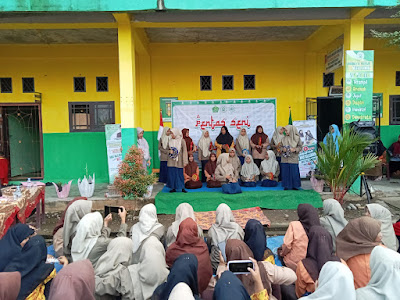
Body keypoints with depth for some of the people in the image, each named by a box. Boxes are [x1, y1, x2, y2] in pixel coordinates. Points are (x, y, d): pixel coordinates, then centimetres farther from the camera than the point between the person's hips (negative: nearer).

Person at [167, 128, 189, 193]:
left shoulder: (182, 140, -7)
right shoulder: (170, 140, 6)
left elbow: (184, 151, -8)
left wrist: (185, 161, -12)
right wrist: (169, 151, -2)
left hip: (178, 161, -4)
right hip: (171, 161, 4)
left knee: (180, 174, 1)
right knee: (172, 174, 4)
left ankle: (182, 188, 11)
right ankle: (173, 188, 12)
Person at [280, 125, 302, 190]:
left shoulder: (297, 138, 0)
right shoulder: (284, 139, 9)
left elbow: (300, 147, 1)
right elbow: (281, 147, 13)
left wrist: (294, 149, -16)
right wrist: (282, 149, -9)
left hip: (293, 159, -3)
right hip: (285, 159, 3)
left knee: (294, 172, -1)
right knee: (286, 172, 2)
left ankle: (295, 186, 11)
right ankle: (287, 186, 11)